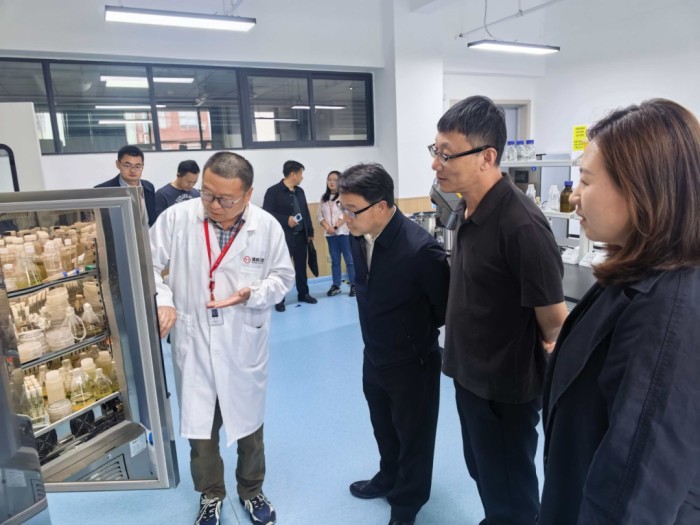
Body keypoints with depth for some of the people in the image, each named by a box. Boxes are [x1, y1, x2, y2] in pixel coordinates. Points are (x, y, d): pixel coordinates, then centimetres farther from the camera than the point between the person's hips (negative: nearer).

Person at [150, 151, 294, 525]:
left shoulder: (267, 226, -11)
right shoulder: (176, 218, -12)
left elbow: (282, 277, -1)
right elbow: (147, 265, -2)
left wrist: (251, 294, -20)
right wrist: (162, 301, -19)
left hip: (244, 345, 1)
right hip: (193, 343, 0)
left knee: (249, 424, 19)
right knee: (199, 427, 14)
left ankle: (251, 490, 46)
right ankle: (210, 495, 43)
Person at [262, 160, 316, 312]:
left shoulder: (300, 191, 11)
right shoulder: (273, 191, -9)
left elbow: (306, 213, 15)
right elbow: (266, 213, -14)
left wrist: (310, 232, 14)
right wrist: (286, 219, -20)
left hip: (301, 236, 6)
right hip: (283, 237, -6)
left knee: (301, 267, 14)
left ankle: (303, 294, 28)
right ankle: (279, 299, 13)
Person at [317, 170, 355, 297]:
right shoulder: (324, 198, 12)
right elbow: (320, 216, 7)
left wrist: (335, 227, -16)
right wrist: (327, 227, -10)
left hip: (344, 232, -5)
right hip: (330, 234, 5)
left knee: (349, 259, -1)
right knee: (334, 260, 11)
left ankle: (353, 285, 5)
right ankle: (336, 286, 17)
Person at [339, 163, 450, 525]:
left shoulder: (420, 249, -31)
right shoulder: (358, 235, -9)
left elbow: (446, 307, -17)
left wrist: (417, 333, -1)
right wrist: (378, 336, 9)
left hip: (412, 364, -6)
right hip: (374, 357, 6)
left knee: (412, 437, 19)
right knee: (384, 429, 28)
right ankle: (389, 479, 56)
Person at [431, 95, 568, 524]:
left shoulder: (521, 224, -29)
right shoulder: (467, 206, -1)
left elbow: (554, 319, -18)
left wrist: (546, 350, 0)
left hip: (505, 386, -8)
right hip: (469, 375, 8)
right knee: (483, 474, 27)